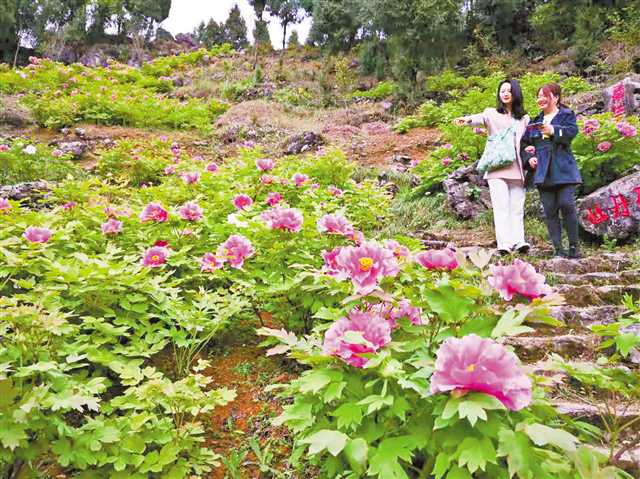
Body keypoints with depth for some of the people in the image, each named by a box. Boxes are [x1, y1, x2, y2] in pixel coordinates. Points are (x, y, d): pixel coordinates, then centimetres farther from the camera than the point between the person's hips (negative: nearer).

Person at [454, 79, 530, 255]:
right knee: (501, 207, -11)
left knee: (517, 208, -1)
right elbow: (480, 118, -12)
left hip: (517, 169, 3)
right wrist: (468, 119, -35)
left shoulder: (524, 118, 19)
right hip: (497, 168, -3)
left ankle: (519, 242, -3)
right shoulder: (492, 113, 10)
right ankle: (504, 244, -16)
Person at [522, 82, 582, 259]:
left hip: (563, 169, -4)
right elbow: (524, 142, 19)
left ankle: (574, 246, 2)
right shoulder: (536, 121, 19)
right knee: (550, 210, 1)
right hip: (542, 171, 4)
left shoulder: (567, 115, 7)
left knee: (567, 205, -11)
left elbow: (572, 131, -12)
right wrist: (529, 157, 2)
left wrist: (553, 131, -24)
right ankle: (558, 248, 6)